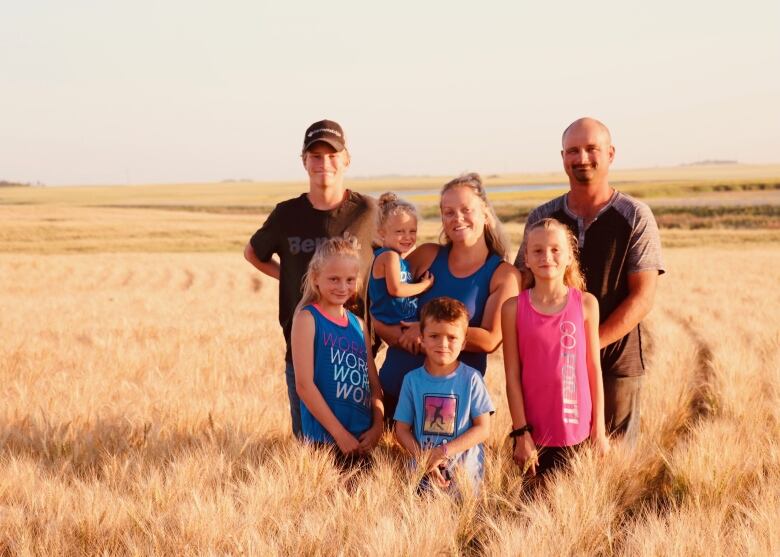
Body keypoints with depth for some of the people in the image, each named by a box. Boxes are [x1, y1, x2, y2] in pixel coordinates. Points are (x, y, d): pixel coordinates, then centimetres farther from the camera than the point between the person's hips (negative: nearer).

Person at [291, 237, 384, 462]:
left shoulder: (358, 323, 12)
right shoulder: (308, 318, -6)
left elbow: (374, 383, 13)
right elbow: (304, 385, -13)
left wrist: (377, 427, -3)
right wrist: (340, 434, -13)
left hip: (362, 439, 6)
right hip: (325, 439, -6)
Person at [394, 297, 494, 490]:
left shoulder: (471, 379, -3)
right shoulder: (412, 380, 1)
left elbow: (483, 429, -5)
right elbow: (402, 429, 3)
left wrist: (444, 451, -14)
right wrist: (423, 460, -13)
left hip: (464, 470, -1)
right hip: (422, 472, 1)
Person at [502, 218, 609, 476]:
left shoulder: (586, 303, 0)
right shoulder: (514, 308, -3)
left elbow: (594, 367, 3)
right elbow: (512, 375, -3)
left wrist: (599, 428, 3)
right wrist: (521, 433, -6)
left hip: (578, 432, 1)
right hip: (534, 433, -1)